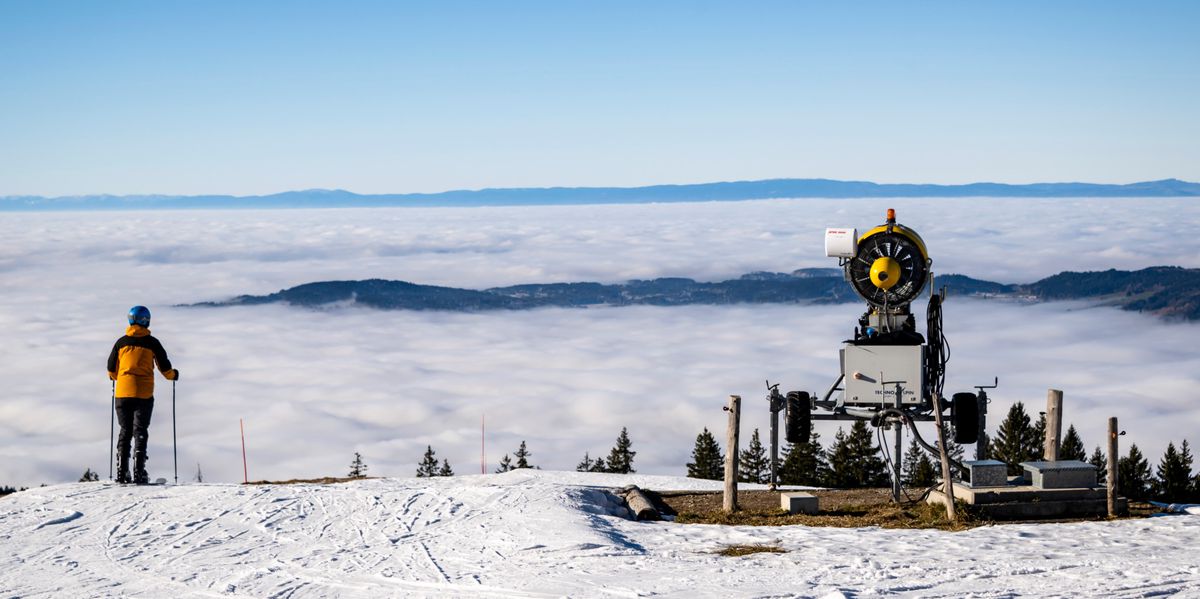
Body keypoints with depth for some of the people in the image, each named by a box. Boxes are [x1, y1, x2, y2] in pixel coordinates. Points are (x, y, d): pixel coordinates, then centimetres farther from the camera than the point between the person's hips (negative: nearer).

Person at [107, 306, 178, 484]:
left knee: (125, 431, 9)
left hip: (122, 392, 2)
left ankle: (122, 472, 2)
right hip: (144, 394, -2)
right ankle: (138, 473, -8)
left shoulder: (122, 342, 5)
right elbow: (164, 366, 4)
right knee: (140, 432, 1)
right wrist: (173, 375, 25)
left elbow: (111, 370, 10)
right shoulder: (151, 342, 0)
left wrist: (117, 377, 32)